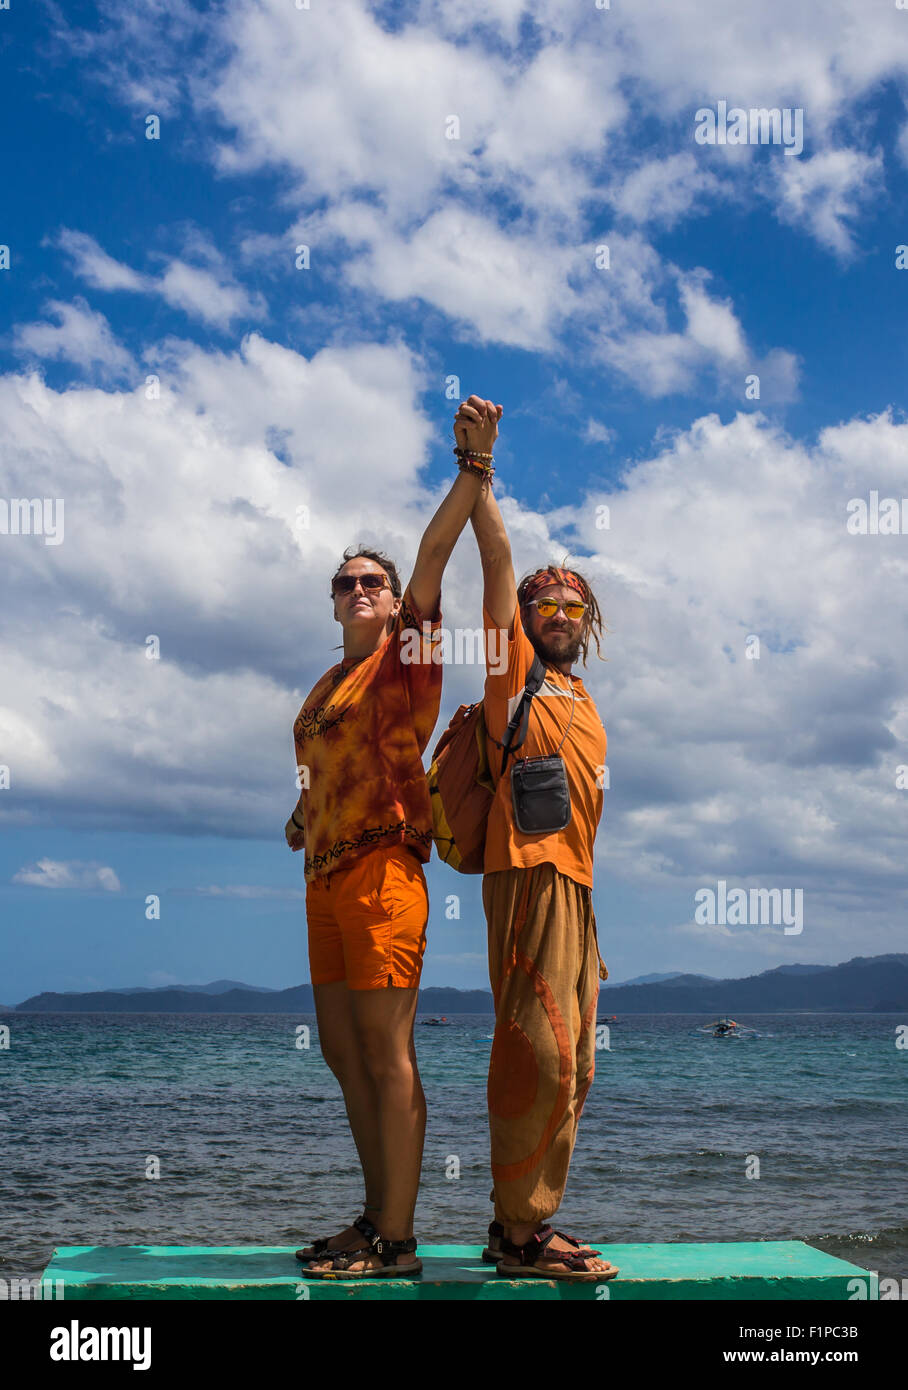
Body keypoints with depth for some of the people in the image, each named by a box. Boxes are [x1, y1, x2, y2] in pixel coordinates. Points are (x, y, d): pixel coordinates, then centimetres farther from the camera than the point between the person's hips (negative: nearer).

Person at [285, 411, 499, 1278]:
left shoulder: (406, 651, 1)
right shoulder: (327, 686, 22)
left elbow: (434, 554, -12)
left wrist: (473, 473, -21)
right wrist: (302, 815, 13)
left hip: (381, 866, -9)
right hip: (327, 874, 9)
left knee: (387, 1053, -10)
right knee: (342, 1051, 11)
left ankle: (395, 1242, -7)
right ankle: (377, 1218, 21)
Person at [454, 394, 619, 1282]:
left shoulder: (582, 705, 25)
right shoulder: (514, 674, 5)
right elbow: (498, 564, -4)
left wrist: (587, 911, 17)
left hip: (573, 883, 8)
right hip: (528, 875, -8)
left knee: (568, 1065, 8)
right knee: (541, 1056, -13)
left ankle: (530, 1220, 14)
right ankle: (517, 1231, -10)